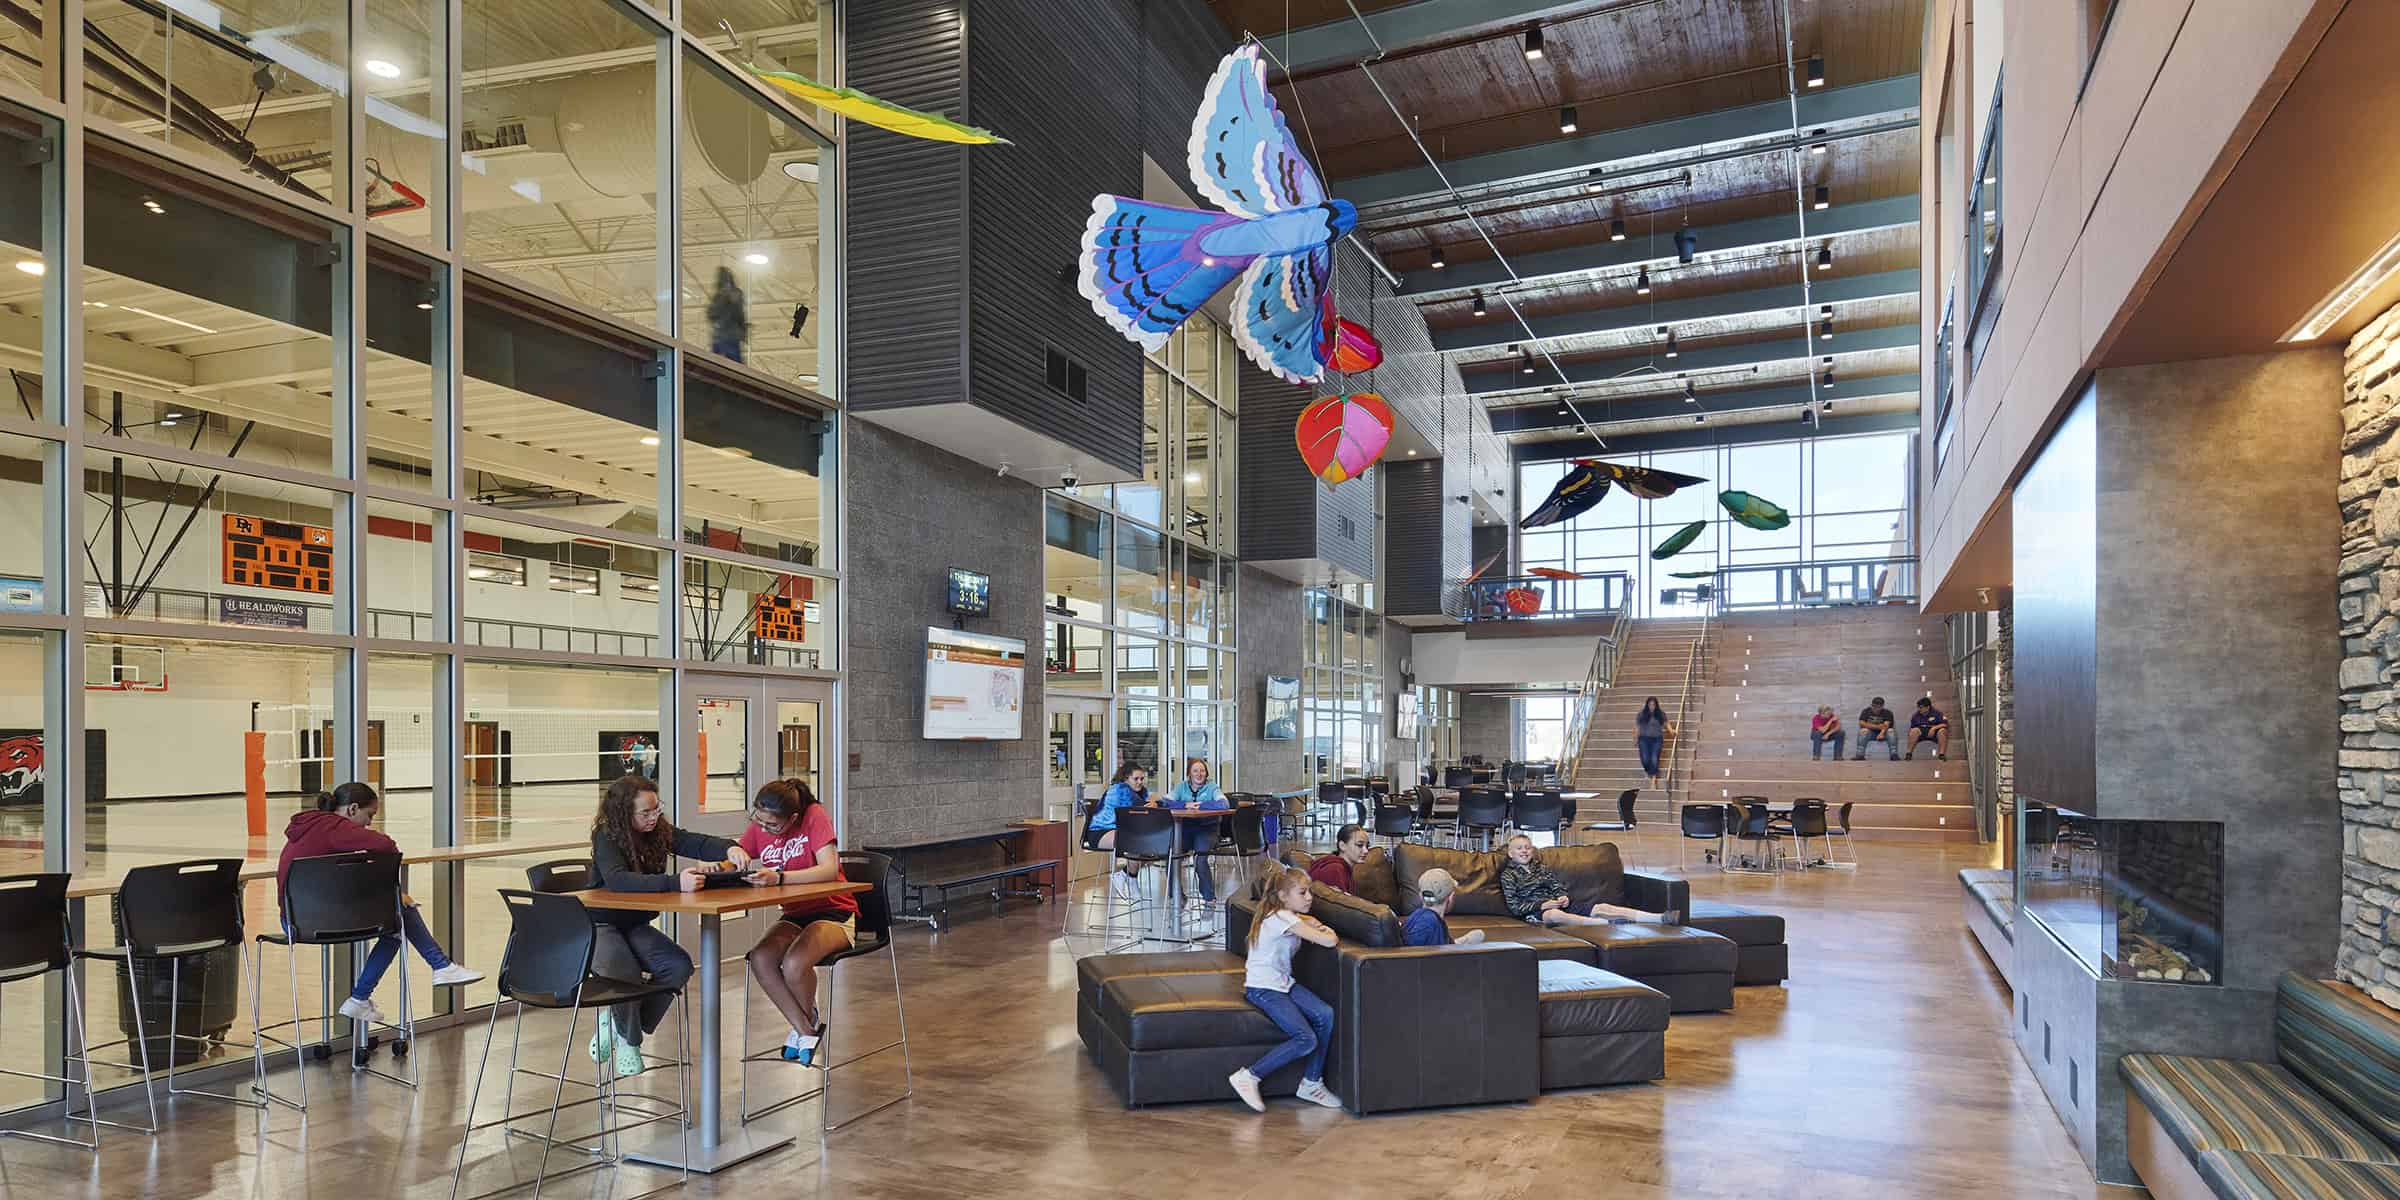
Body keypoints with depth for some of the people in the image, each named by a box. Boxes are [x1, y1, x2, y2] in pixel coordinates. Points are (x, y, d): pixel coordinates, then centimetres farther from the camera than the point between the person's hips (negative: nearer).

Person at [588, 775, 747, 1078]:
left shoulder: (659, 831, -4)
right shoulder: (606, 837, -21)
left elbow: (697, 844, -12)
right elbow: (616, 880, -38)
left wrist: (729, 849, -36)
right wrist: (675, 882, -50)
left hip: (636, 926, 6)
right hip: (600, 926, -6)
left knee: (679, 966, -18)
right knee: (626, 975, -32)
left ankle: (618, 1022, 4)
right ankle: (630, 1041, -2)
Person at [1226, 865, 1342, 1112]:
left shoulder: (1287, 915, 10)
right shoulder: (1282, 919, -18)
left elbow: (1307, 920, 35)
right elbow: (1329, 941, -22)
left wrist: (1315, 925, 11)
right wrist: (1328, 933, 2)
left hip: (1283, 982, 9)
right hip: (1262, 988, -9)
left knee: (1325, 1014, -13)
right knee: (1306, 1039, -20)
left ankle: (1312, 1083, -2)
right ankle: (1248, 1077, -12)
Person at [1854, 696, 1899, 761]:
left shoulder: (1887, 712, -6)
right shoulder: (1866, 711, -3)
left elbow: (1886, 725, -23)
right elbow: (1861, 723, -16)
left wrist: (1882, 733, -45)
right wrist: (1877, 726, -23)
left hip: (1883, 733, 0)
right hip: (1870, 733, 0)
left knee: (1891, 731, -29)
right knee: (1863, 731, -31)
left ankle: (1894, 755, -33)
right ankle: (1860, 754, -35)